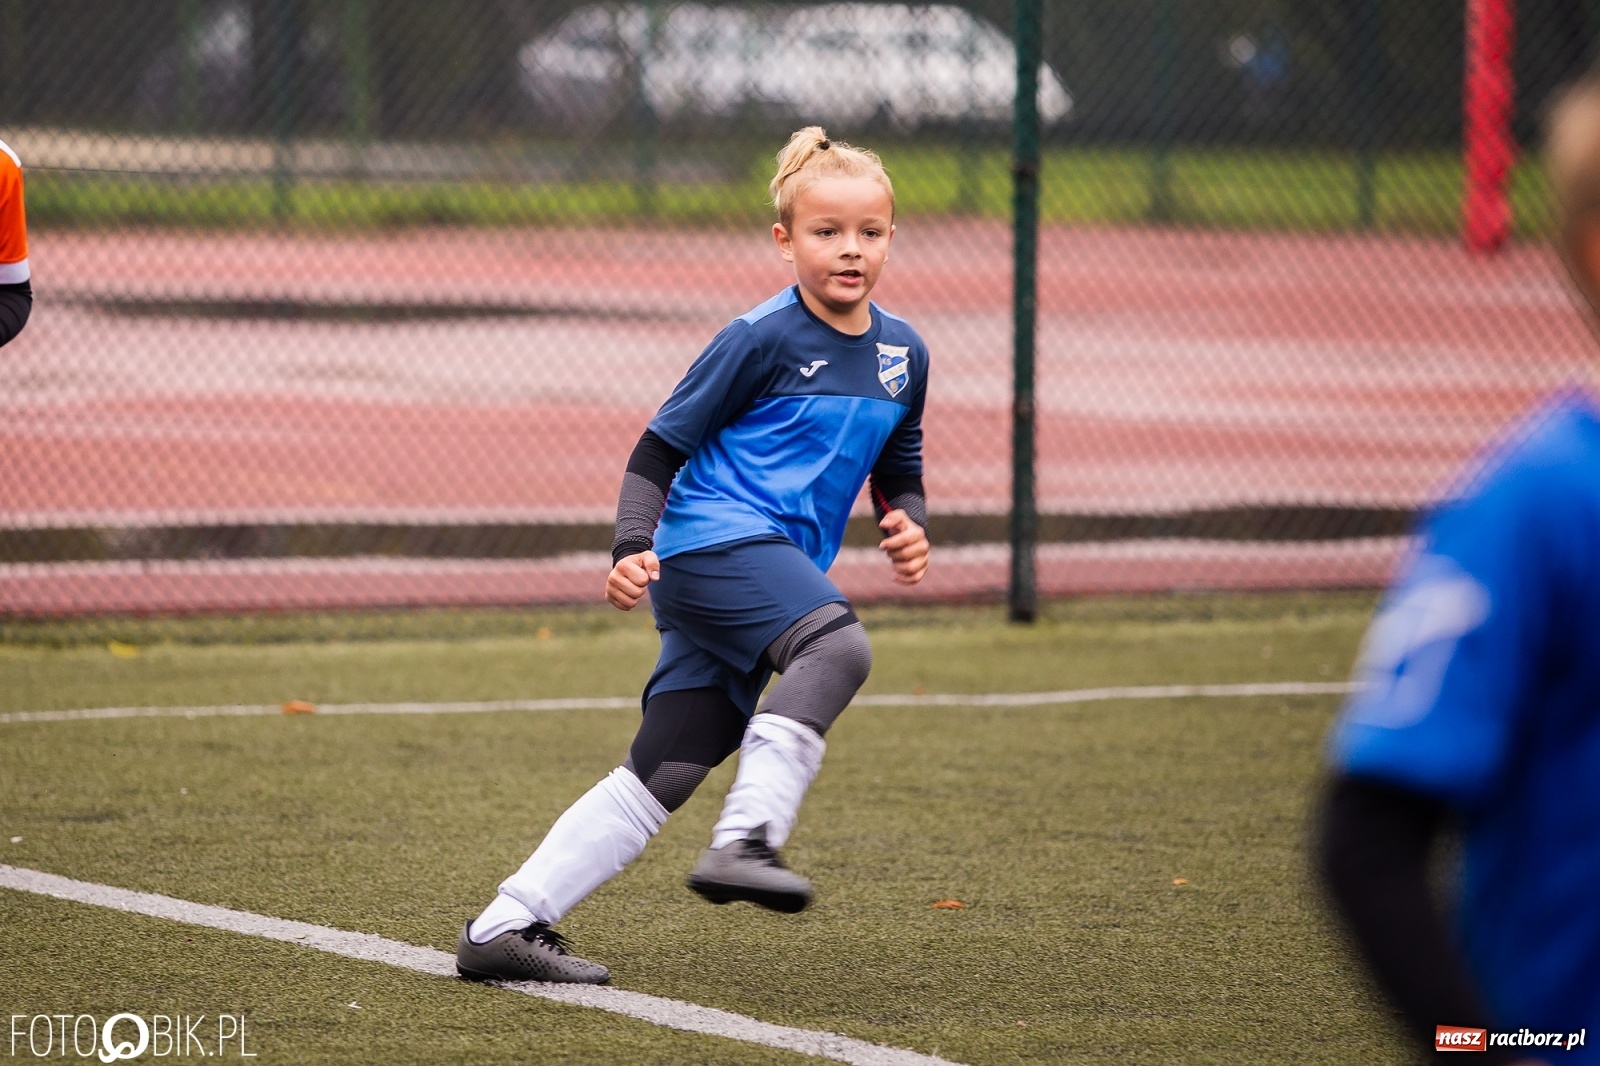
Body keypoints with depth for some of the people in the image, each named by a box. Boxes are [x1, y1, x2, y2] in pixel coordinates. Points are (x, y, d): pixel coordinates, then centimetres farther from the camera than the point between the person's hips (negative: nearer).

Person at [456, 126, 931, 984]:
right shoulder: (762, 339, -7)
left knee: (663, 773, 1)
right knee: (836, 646, -33)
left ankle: (505, 928, 2)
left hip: (771, 573, 7)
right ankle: (744, 841, -39)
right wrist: (632, 545, -17)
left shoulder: (902, 352, 13)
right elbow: (661, 447, -3)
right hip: (712, 538, -7)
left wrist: (907, 523, 5)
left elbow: (900, 466, 27)